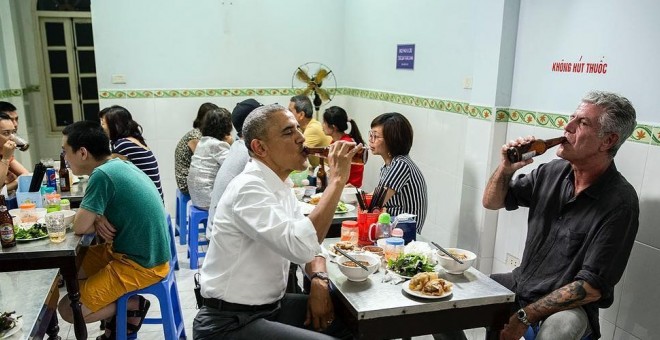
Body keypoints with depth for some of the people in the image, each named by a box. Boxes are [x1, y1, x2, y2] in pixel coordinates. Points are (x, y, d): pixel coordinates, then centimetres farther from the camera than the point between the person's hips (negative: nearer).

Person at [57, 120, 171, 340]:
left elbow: (80, 227, -18)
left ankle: (133, 305, 8)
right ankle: (117, 315, 20)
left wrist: (97, 222, 3)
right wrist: (99, 219, -6)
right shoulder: (120, 164, 3)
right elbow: (96, 211, 16)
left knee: (68, 311, -5)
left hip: (141, 265, -9)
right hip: (138, 252, 9)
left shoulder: (103, 174, -24)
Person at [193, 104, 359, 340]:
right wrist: (337, 179, -29)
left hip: (271, 306, 9)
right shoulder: (249, 188, -23)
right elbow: (301, 246, -36)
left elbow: (309, 240, 12)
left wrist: (319, 280, -8)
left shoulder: (281, 186, 6)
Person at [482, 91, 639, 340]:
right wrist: (506, 168, -14)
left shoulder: (620, 203, -18)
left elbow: (592, 287, -19)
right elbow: (492, 202, 7)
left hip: (569, 305, -6)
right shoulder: (553, 171, -2)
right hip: (520, 284, 6)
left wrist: (524, 317, -22)